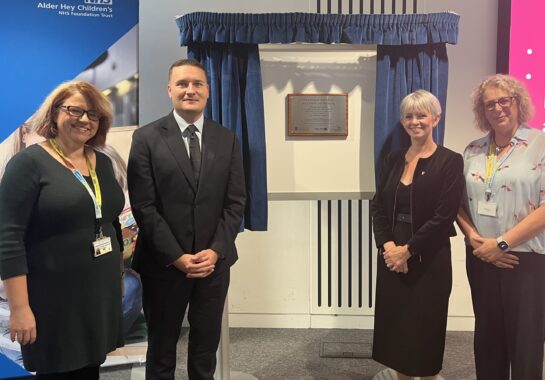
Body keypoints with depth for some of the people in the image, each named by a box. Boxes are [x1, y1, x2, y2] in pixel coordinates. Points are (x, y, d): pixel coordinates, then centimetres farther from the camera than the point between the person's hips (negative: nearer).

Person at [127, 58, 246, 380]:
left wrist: (215, 250, -10)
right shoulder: (147, 138, -4)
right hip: (165, 263, -2)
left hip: (215, 261, 2)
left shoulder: (227, 139, 5)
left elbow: (236, 202, 2)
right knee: (162, 345, 15)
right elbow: (143, 206, -9)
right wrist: (176, 257, -13)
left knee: (206, 344, 16)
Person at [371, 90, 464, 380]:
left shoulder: (450, 161, -6)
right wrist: (387, 245, -11)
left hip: (429, 260, -4)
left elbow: (443, 217, -13)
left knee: (425, 327, 6)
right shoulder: (393, 160, 9)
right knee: (395, 323, 11)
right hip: (391, 256, 5)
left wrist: (407, 250, -15)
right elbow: (378, 208, 4)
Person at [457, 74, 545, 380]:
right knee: (487, 338, 15)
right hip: (481, 260, 4)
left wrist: (501, 243, -16)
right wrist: (473, 237, -8)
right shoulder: (473, 151, 8)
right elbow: (459, 204, 10)